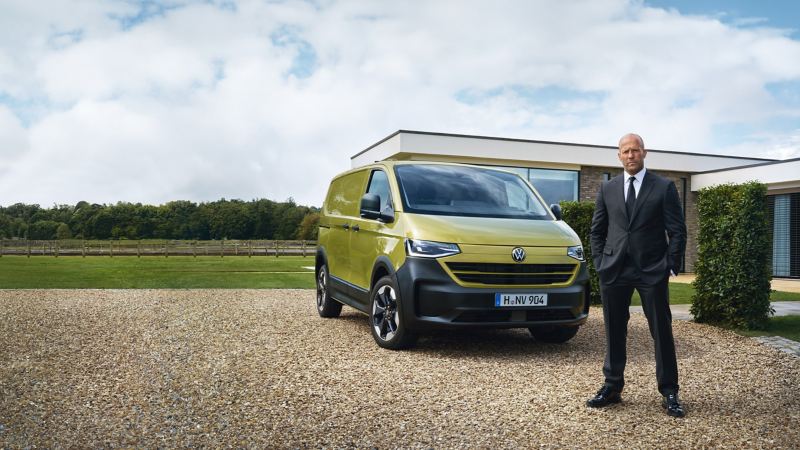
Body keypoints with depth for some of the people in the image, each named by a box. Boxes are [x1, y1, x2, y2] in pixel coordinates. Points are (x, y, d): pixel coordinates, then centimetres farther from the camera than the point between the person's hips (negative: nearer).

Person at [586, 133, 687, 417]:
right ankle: (612, 387, 20)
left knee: (662, 332, 3)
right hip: (614, 270, 3)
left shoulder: (664, 187, 1)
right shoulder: (608, 189, 9)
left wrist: (671, 266, -6)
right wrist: (600, 262, 4)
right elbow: (597, 230, 14)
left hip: (652, 271, -2)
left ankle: (669, 392, 14)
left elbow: (677, 231, 0)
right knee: (614, 331, 9)